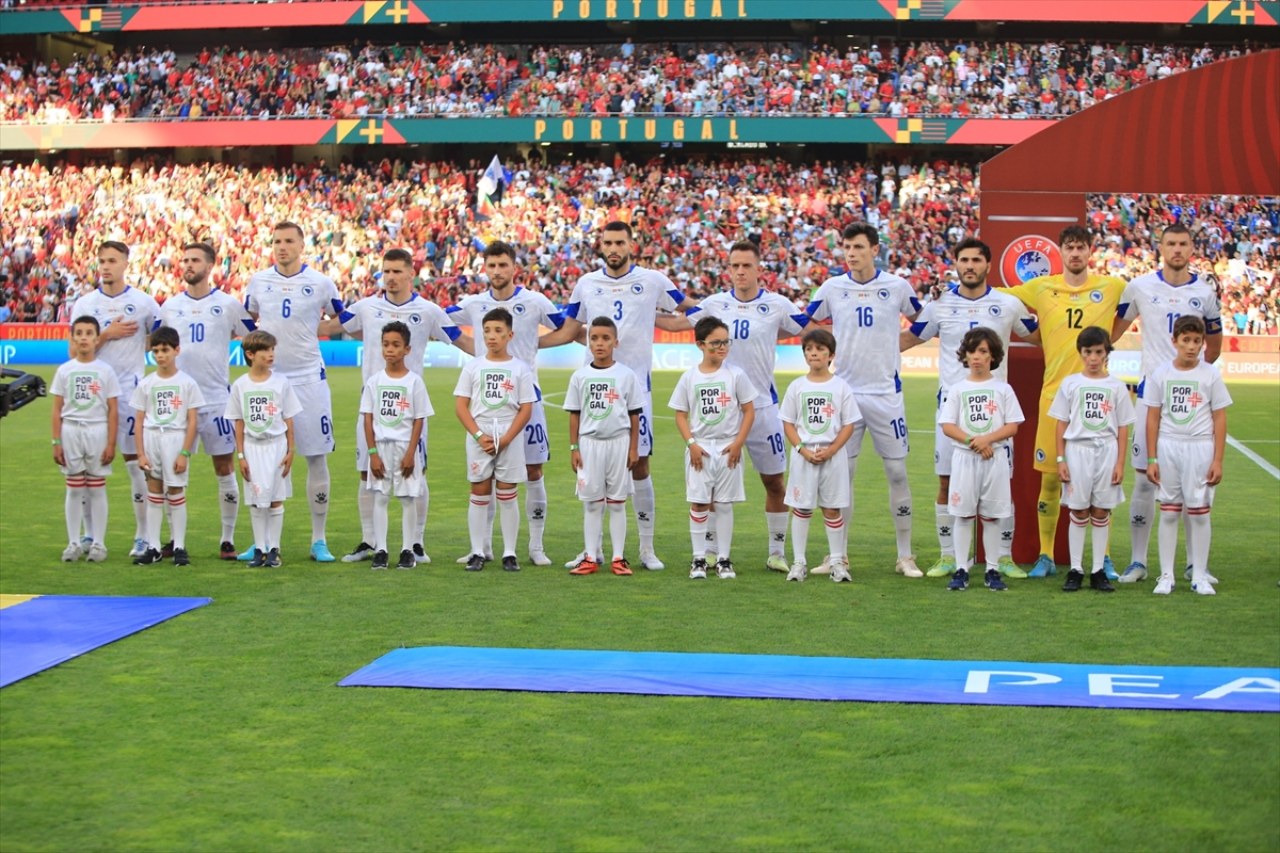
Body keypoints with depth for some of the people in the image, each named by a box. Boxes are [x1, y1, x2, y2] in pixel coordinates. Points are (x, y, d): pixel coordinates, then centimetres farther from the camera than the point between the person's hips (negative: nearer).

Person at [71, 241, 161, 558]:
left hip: (131, 391, -2)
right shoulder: (85, 303, 5)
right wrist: (108, 335, -11)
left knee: (136, 461, -2)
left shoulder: (144, 303, 1)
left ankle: (143, 537, 5)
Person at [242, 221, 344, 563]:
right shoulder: (258, 281, 6)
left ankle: (319, 541, 10)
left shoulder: (320, 283, -2)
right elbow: (245, 321, 21)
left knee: (317, 457, 1)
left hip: (308, 378, -2)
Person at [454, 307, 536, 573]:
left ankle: (509, 554, 8)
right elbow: (460, 406, 1)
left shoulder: (519, 369, 1)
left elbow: (526, 410, -2)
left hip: (510, 440, -1)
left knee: (507, 496, 3)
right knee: (479, 495, 4)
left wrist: (505, 440, -11)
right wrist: (480, 436, -11)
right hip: (478, 440, 1)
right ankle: (477, 553, 9)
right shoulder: (473, 366, 4)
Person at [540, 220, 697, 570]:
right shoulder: (586, 284, 6)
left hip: (636, 384, -2)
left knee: (639, 464, 0)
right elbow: (567, 333, 12)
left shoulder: (653, 281, 1)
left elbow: (692, 311, 14)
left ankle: (647, 549, 8)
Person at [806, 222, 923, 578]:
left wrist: (896, 345, 4)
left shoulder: (897, 286, -1)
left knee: (897, 472, 1)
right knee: (842, 474, 4)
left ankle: (905, 556, 9)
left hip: (886, 392, -1)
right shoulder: (832, 288, 2)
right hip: (845, 391, 1)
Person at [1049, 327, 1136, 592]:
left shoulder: (1116, 386, 5)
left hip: (1106, 451, 0)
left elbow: (1123, 428, 5)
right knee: (1079, 513, 3)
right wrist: (1060, 459, -2)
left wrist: (1120, 463, -1)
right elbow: (1061, 424, 5)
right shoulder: (1070, 384, 4)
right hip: (1077, 450, 0)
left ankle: (1098, 571, 10)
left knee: (1101, 513, 4)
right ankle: (1075, 570, 8)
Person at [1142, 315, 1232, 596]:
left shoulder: (1211, 375, 0)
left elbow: (1220, 420, 1)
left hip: (1200, 447, -1)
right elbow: (1152, 419, 4)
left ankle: (1200, 575, 11)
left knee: (1199, 512, 2)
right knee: (1169, 511, 4)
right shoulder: (1160, 375, 2)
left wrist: (1218, 460, -3)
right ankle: (1166, 575, 10)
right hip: (1168, 447, 1)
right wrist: (1151, 459, 0)